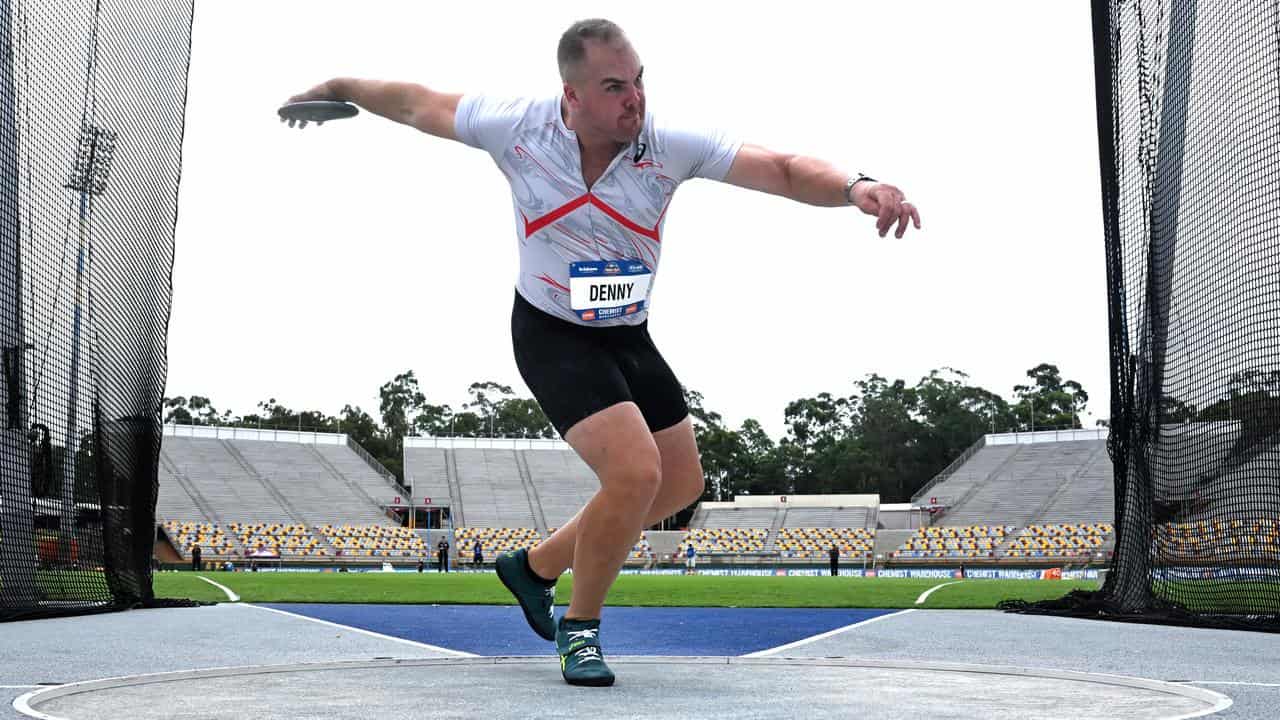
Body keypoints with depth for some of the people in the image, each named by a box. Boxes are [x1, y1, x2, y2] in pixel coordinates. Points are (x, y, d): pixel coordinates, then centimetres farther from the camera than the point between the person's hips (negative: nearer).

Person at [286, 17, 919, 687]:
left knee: (682, 483, 13)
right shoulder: (516, 125, -19)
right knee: (636, 471, -24)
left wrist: (854, 187, -40)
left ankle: (536, 566, 32)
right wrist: (339, 88, 9)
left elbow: (783, 169, -22)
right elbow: (420, 105, -2)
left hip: (630, 337, 5)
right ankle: (579, 628, 1)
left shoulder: (670, 144, -17)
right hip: (551, 336, -5)